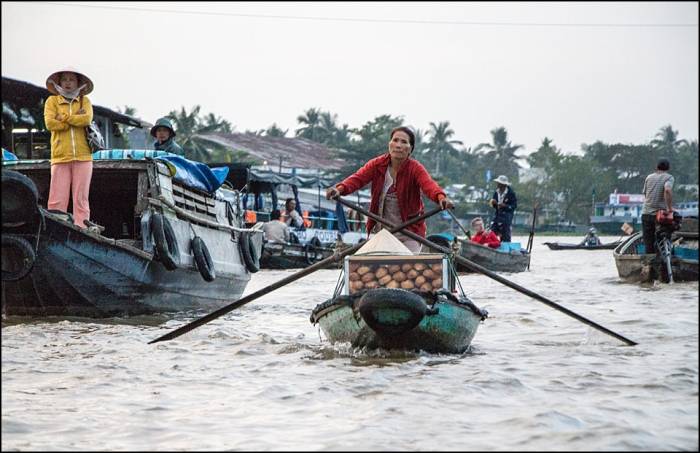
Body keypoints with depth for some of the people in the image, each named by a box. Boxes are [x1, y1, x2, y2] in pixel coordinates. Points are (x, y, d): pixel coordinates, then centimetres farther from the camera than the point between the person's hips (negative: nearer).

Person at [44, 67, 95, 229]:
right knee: (57, 199, -7)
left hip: (82, 156, 1)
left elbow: (87, 119, -6)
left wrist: (64, 117, -4)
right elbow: (50, 123, -6)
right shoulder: (52, 101, 11)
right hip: (60, 156, -1)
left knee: (81, 198, -1)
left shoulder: (84, 101, 13)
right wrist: (75, 119, -5)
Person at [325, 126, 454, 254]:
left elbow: (428, 184, -28)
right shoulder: (377, 164, -3)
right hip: (380, 231, 2)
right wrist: (340, 188, -38)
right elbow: (358, 178, -16)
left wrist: (441, 197, -51)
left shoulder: (415, 168, -10)